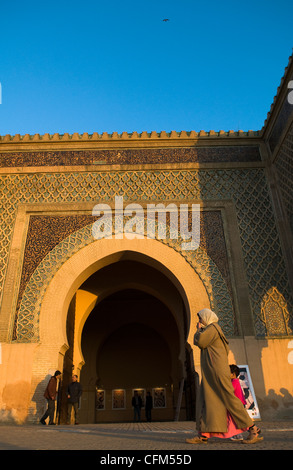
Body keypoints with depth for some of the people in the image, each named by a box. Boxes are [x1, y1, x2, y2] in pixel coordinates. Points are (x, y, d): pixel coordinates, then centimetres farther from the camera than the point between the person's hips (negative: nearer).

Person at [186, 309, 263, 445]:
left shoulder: (212, 327, -7)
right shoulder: (212, 330, 22)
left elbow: (200, 342, -15)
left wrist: (199, 330, 0)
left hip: (217, 370, -10)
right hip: (209, 373, 10)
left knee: (229, 399, -9)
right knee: (205, 400, 4)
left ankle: (253, 429, -3)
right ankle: (204, 435, 3)